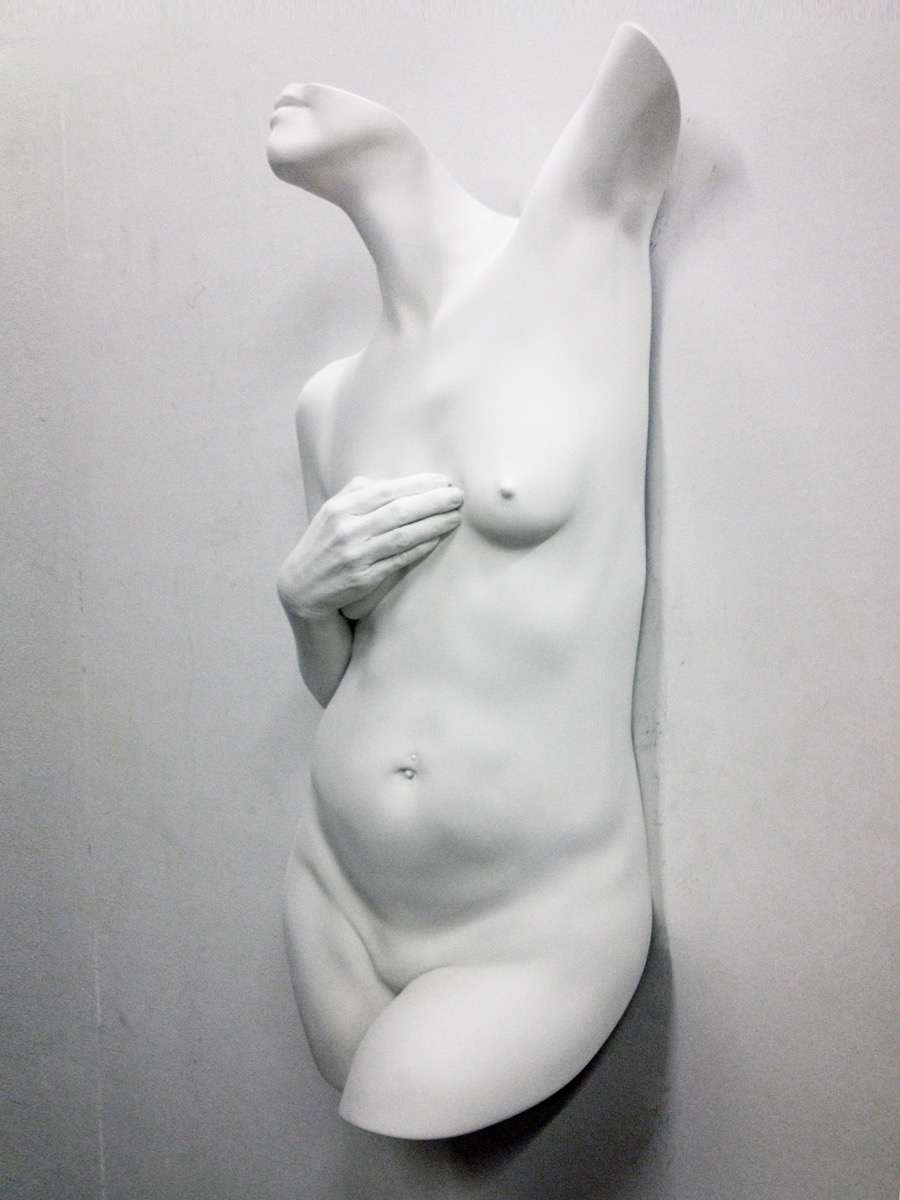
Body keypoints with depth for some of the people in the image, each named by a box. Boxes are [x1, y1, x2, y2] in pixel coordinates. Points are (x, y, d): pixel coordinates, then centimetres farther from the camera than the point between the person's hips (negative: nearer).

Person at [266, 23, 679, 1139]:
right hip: (336, 891, 5)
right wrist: (304, 590, -6)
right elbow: (335, 681, 11)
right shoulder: (329, 405, 5)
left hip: (534, 939, -5)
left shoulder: (581, 233, -7)